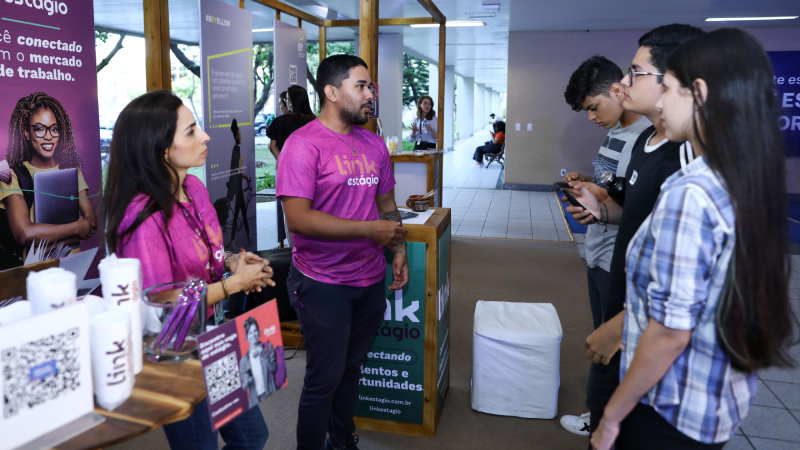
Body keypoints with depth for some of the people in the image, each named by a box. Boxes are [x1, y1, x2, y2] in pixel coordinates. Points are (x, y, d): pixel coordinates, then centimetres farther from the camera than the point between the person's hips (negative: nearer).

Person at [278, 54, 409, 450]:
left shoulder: (374, 144, 8)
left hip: (371, 280, 7)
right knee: (324, 380, 5)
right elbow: (298, 218, -23)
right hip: (323, 284, -6)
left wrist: (399, 249, 8)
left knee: (351, 369, 21)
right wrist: (370, 230, -21)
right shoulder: (304, 144, -14)